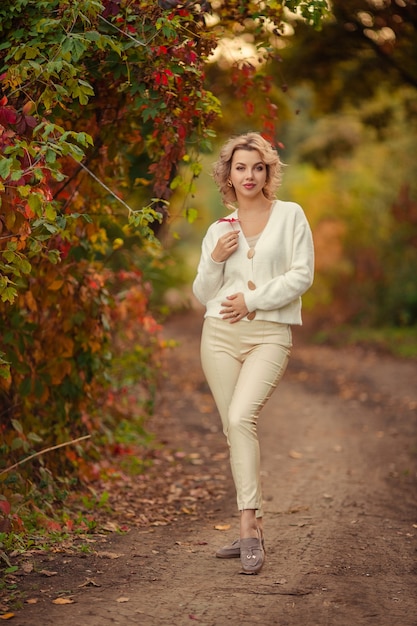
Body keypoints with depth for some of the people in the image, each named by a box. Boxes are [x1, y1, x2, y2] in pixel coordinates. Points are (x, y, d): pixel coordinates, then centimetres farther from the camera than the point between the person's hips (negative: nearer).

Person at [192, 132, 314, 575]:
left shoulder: (290, 215, 6)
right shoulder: (219, 229, 14)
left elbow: (301, 275, -3)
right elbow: (202, 295, 14)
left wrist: (252, 298, -10)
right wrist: (214, 260, -4)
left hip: (270, 334, -4)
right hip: (221, 334, 4)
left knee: (241, 418, -23)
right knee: (233, 428, 1)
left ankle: (248, 523, -22)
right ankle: (253, 529, 9)